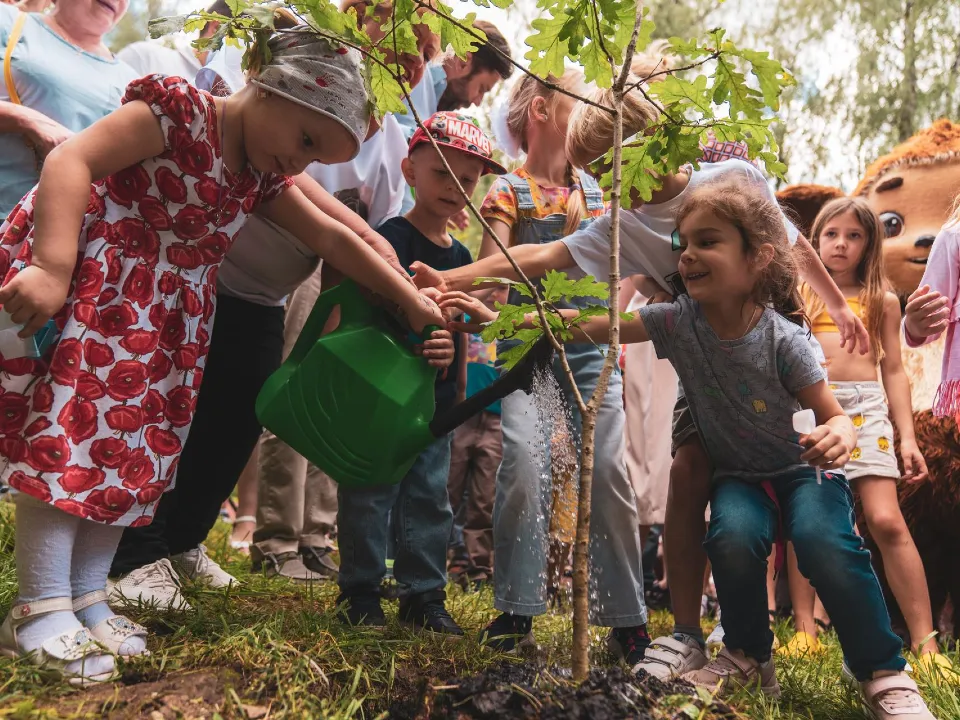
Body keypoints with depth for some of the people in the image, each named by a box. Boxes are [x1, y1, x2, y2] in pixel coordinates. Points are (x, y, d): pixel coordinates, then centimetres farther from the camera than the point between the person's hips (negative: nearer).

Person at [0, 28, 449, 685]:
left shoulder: (263, 176, 10)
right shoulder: (180, 110, -13)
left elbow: (334, 239, 14)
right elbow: (71, 160, -21)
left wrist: (413, 303, 11)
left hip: (162, 313, 8)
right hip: (87, 280, -8)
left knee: (137, 443, 5)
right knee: (68, 429, -11)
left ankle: (88, 599, 13)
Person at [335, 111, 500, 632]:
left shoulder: (460, 255, 13)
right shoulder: (394, 237, -9)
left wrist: (459, 391, 19)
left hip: (435, 400, 7)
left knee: (430, 497, 12)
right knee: (371, 494, 1)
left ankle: (424, 597, 22)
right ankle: (359, 592, 15)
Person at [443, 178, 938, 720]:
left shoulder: (784, 339, -22)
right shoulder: (678, 321, -14)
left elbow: (834, 414, -12)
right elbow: (591, 326, -17)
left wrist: (840, 436, -37)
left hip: (804, 471, -2)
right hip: (738, 476, 3)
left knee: (825, 543, -33)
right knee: (734, 535, -30)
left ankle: (885, 673, -11)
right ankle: (749, 659, -3)